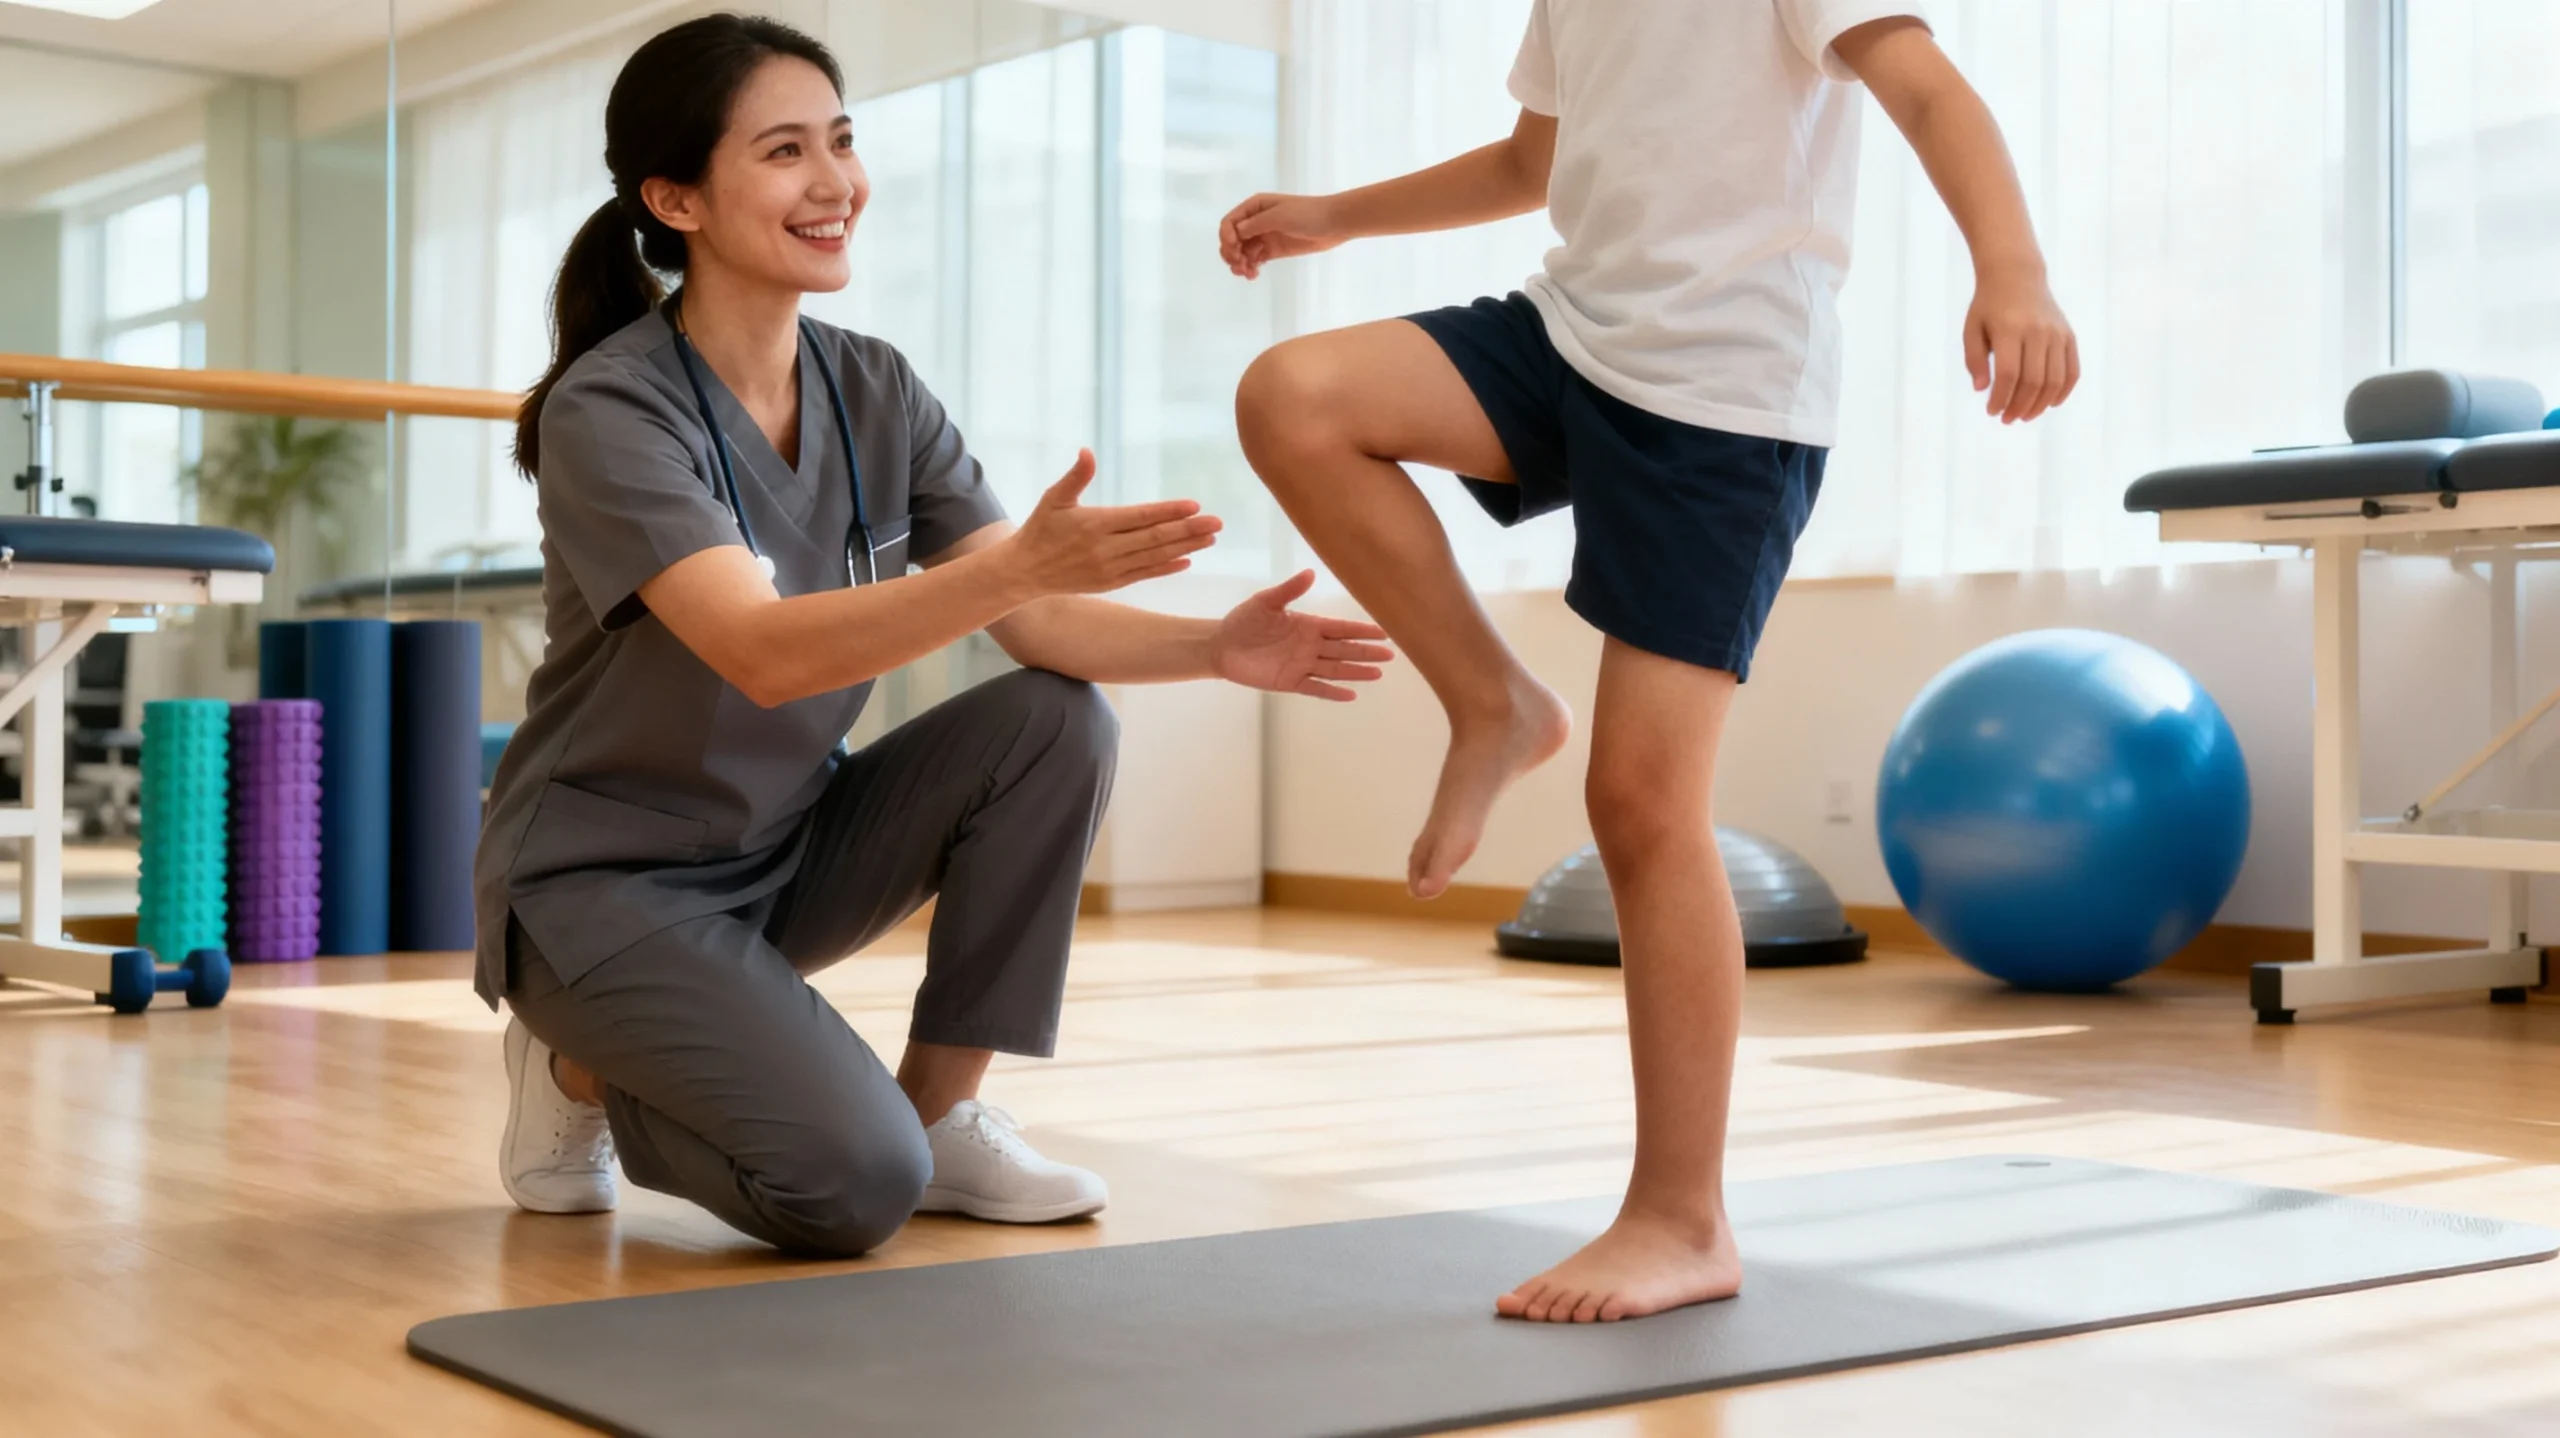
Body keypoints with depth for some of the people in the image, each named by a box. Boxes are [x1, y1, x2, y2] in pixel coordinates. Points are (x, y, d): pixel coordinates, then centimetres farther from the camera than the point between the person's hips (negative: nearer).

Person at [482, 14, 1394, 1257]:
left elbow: (1034, 623, -9)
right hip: (605, 879, -6)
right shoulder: (609, 411, -22)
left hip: (788, 847, 6)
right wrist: (1022, 560, -48)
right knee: (857, 1183, -24)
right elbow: (766, 655, -36)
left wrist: (1215, 647, -28)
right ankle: (583, 1072, 6)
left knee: (1057, 723, -17)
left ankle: (944, 1110, -3)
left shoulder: (876, 393, -2)